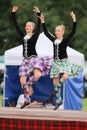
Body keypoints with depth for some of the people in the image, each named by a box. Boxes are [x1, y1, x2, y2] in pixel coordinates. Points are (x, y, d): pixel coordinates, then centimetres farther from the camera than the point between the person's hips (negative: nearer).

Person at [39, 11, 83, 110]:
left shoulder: (66, 40, -3)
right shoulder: (54, 40, 9)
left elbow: (73, 32, -13)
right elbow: (46, 33, 14)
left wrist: (74, 20, -21)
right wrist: (43, 22, 11)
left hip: (64, 61, -4)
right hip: (56, 62, 5)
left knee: (65, 76, -29)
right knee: (55, 81, 2)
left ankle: (56, 91, -11)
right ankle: (58, 99, 9)